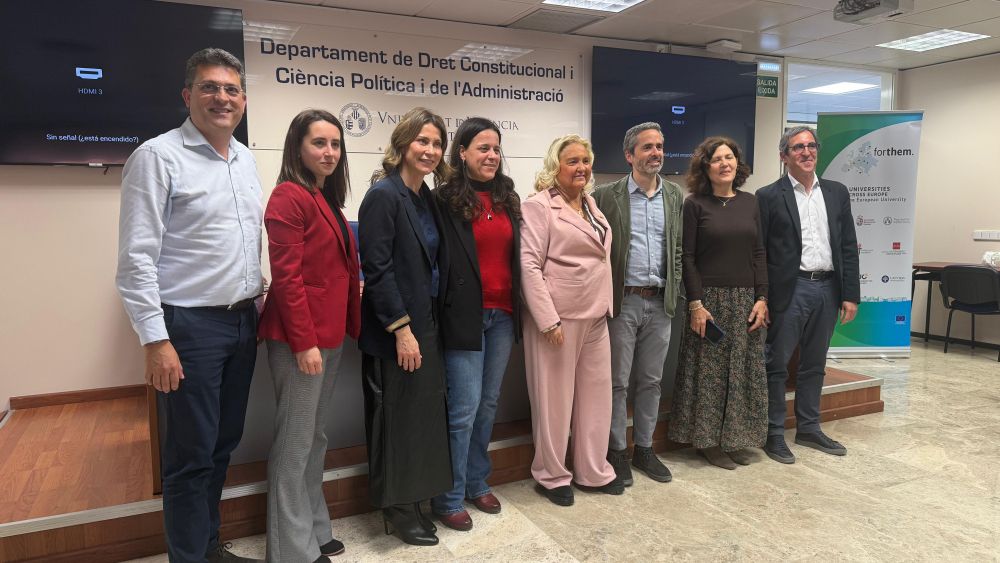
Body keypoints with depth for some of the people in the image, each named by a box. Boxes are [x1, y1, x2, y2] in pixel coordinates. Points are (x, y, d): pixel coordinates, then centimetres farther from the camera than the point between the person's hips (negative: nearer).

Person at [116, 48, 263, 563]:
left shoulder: (245, 159, 12)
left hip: (243, 322, 7)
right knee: (192, 453, 3)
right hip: (189, 326, -7)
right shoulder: (158, 156, -10)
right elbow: (136, 257, -14)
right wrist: (156, 340, -17)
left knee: (224, 443, 17)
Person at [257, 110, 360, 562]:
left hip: (329, 336, 9)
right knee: (295, 442, 2)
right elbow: (286, 275, -19)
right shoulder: (290, 196, -13)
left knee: (315, 438, 17)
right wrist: (304, 342, -20)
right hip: (301, 339, -9)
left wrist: (350, 323, 14)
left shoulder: (327, 200, 14)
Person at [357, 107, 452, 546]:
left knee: (424, 413, 13)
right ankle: (396, 507, 21)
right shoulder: (383, 196, -13)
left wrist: (428, 324, 11)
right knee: (397, 418, 4)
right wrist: (401, 329, -19)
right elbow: (377, 269, -18)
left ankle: (412, 501, 29)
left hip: (426, 325, 8)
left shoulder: (427, 198, 11)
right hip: (394, 331, -8)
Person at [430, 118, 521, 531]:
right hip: (465, 315, -6)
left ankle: (477, 483, 31)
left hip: (502, 314, 6)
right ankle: (449, 498, 14)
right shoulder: (445, 200, -7)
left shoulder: (508, 198, 11)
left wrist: (517, 307, 13)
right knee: (464, 409, -2)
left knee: (488, 403, 15)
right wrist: (443, 315, -13)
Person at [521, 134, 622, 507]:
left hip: (595, 317, 8)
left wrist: (606, 305, 15)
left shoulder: (591, 204, 14)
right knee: (555, 397, 5)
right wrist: (549, 320, -19)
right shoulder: (539, 205, -9)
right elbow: (529, 265, -15)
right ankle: (551, 475, 23)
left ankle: (593, 470, 31)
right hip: (558, 316, -7)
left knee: (596, 393, 14)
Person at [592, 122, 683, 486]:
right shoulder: (606, 196, -4)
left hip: (660, 303, 4)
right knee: (617, 381, 5)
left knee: (651, 381, 12)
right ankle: (616, 451, 19)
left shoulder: (675, 196, 9)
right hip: (622, 302, -4)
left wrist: (674, 293, 6)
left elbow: (678, 249, 13)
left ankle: (644, 448, 27)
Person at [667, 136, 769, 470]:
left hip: (745, 300, 5)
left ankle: (735, 437, 25)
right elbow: (687, 258, -7)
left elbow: (759, 253, 9)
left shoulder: (749, 202, 9)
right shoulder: (695, 205, -4)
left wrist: (762, 298, 1)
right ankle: (707, 439, 17)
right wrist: (695, 304, -13)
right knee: (709, 371, 3)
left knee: (743, 371, 10)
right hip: (710, 299, -4)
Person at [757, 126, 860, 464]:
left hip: (827, 288, 5)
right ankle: (774, 434, 14)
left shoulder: (837, 193, 10)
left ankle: (808, 429, 28)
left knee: (814, 365, 15)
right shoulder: (769, 196, -4)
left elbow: (848, 247, 9)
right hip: (790, 290, -5)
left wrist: (850, 294, 4)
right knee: (777, 364, 3)